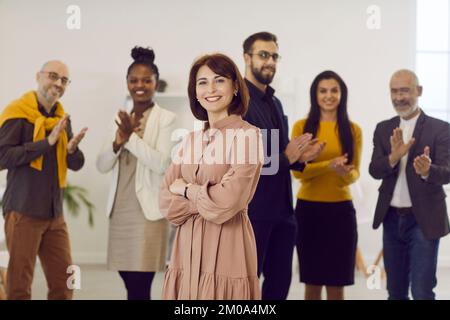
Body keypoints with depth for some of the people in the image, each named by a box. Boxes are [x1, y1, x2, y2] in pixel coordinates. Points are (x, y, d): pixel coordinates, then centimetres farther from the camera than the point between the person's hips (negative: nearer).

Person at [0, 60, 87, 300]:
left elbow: (76, 164, 12)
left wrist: (71, 149, -11)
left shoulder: (62, 118, 13)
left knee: (63, 283, 7)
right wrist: (47, 142, -19)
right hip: (24, 211, -6)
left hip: (54, 213, 6)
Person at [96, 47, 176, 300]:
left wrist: (131, 137, -16)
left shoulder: (166, 118, -3)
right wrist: (117, 142, -11)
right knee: (131, 284, 9)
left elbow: (161, 164, -15)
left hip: (148, 211, -6)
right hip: (120, 211, 6)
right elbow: (102, 166, 7)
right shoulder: (122, 118, 14)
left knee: (140, 287, -9)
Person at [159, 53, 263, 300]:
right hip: (187, 249, 6)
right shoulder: (192, 140, 11)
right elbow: (166, 203, 4)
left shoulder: (247, 135, -8)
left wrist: (186, 189, -2)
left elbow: (225, 205, -18)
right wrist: (205, 196, -12)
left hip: (226, 249, -6)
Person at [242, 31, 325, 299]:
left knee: (280, 282, 13)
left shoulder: (275, 102, 15)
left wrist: (299, 157, 1)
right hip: (250, 210, -8)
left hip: (282, 210, 8)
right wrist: (285, 157, -20)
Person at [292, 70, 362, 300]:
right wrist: (329, 165, -22)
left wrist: (346, 174, -19)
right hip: (308, 209, 0)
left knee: (336, 283, 3)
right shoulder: (301, 127, 1)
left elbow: (355, 172, 5)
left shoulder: (353, 130, 5)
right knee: (312, 282, 6)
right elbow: (297, 170, -6)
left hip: (340, 210, 1)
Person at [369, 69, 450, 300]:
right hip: (392, 219, 5)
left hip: (423, 219, -4)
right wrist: (393, 157, -25)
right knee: (395, 291, 14)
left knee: (422, 292, -4)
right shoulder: (383, 129, 6)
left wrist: (427, 170, -37)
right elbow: (374, 170, -4)